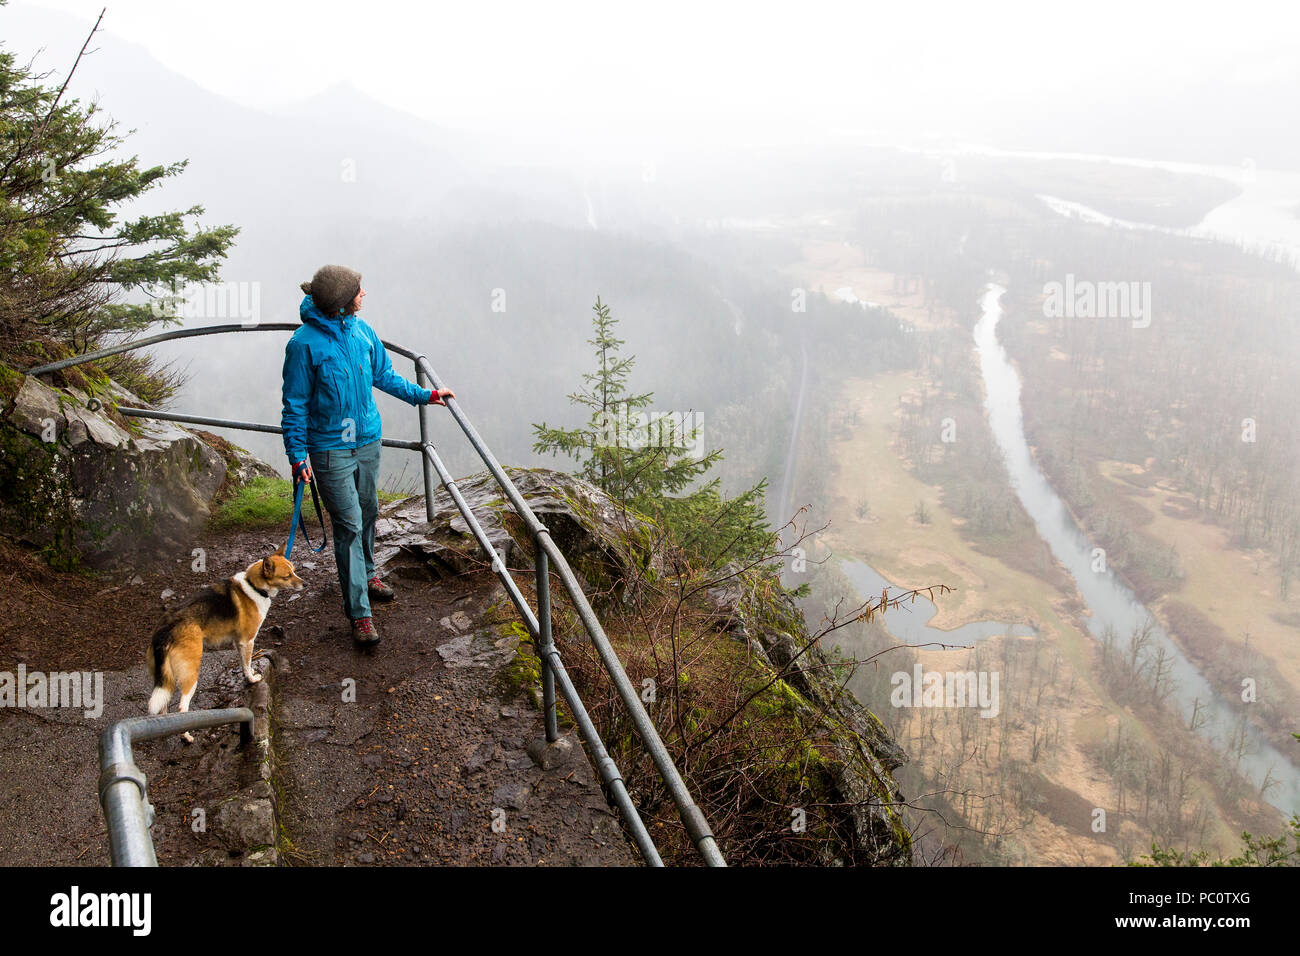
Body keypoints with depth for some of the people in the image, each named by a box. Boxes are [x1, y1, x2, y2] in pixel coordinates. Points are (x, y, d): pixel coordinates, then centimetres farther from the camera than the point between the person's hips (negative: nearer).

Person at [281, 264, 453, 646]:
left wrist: (424, 396, 17)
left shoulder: (361, 330, 1)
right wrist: (297, 454, -11)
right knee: (349, 526, -5)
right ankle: (359, 612, 2)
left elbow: (384, 375, 16)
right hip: (330, 449, -6)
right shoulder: (305, 343, -16)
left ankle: (366, 575, 42)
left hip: (368, 441, 6)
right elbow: (295, 404, -9)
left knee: (368, 514, 18)